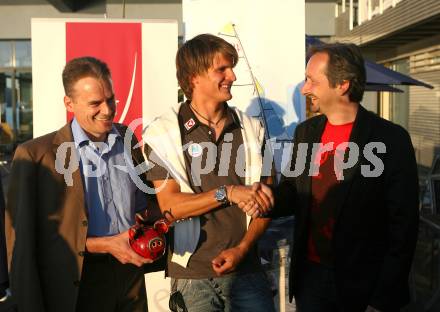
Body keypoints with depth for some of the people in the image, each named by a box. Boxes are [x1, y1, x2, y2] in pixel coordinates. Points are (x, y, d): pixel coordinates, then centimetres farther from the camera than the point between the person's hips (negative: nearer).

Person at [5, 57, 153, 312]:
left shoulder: (127, 138, 5)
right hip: (78, 282, -4)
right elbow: (24, 237, -12)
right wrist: (102, 245, -16)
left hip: (131, 272, 4)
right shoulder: (35, 155, -11)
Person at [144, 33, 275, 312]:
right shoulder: (164, 133, -3)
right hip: (192, 275, -2)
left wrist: (241, 249, -8)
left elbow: (265, 201, 4)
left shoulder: (252, 130, 5)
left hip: (247, 270, 2)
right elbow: (170, 207, -9)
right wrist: (228, 192, -18)